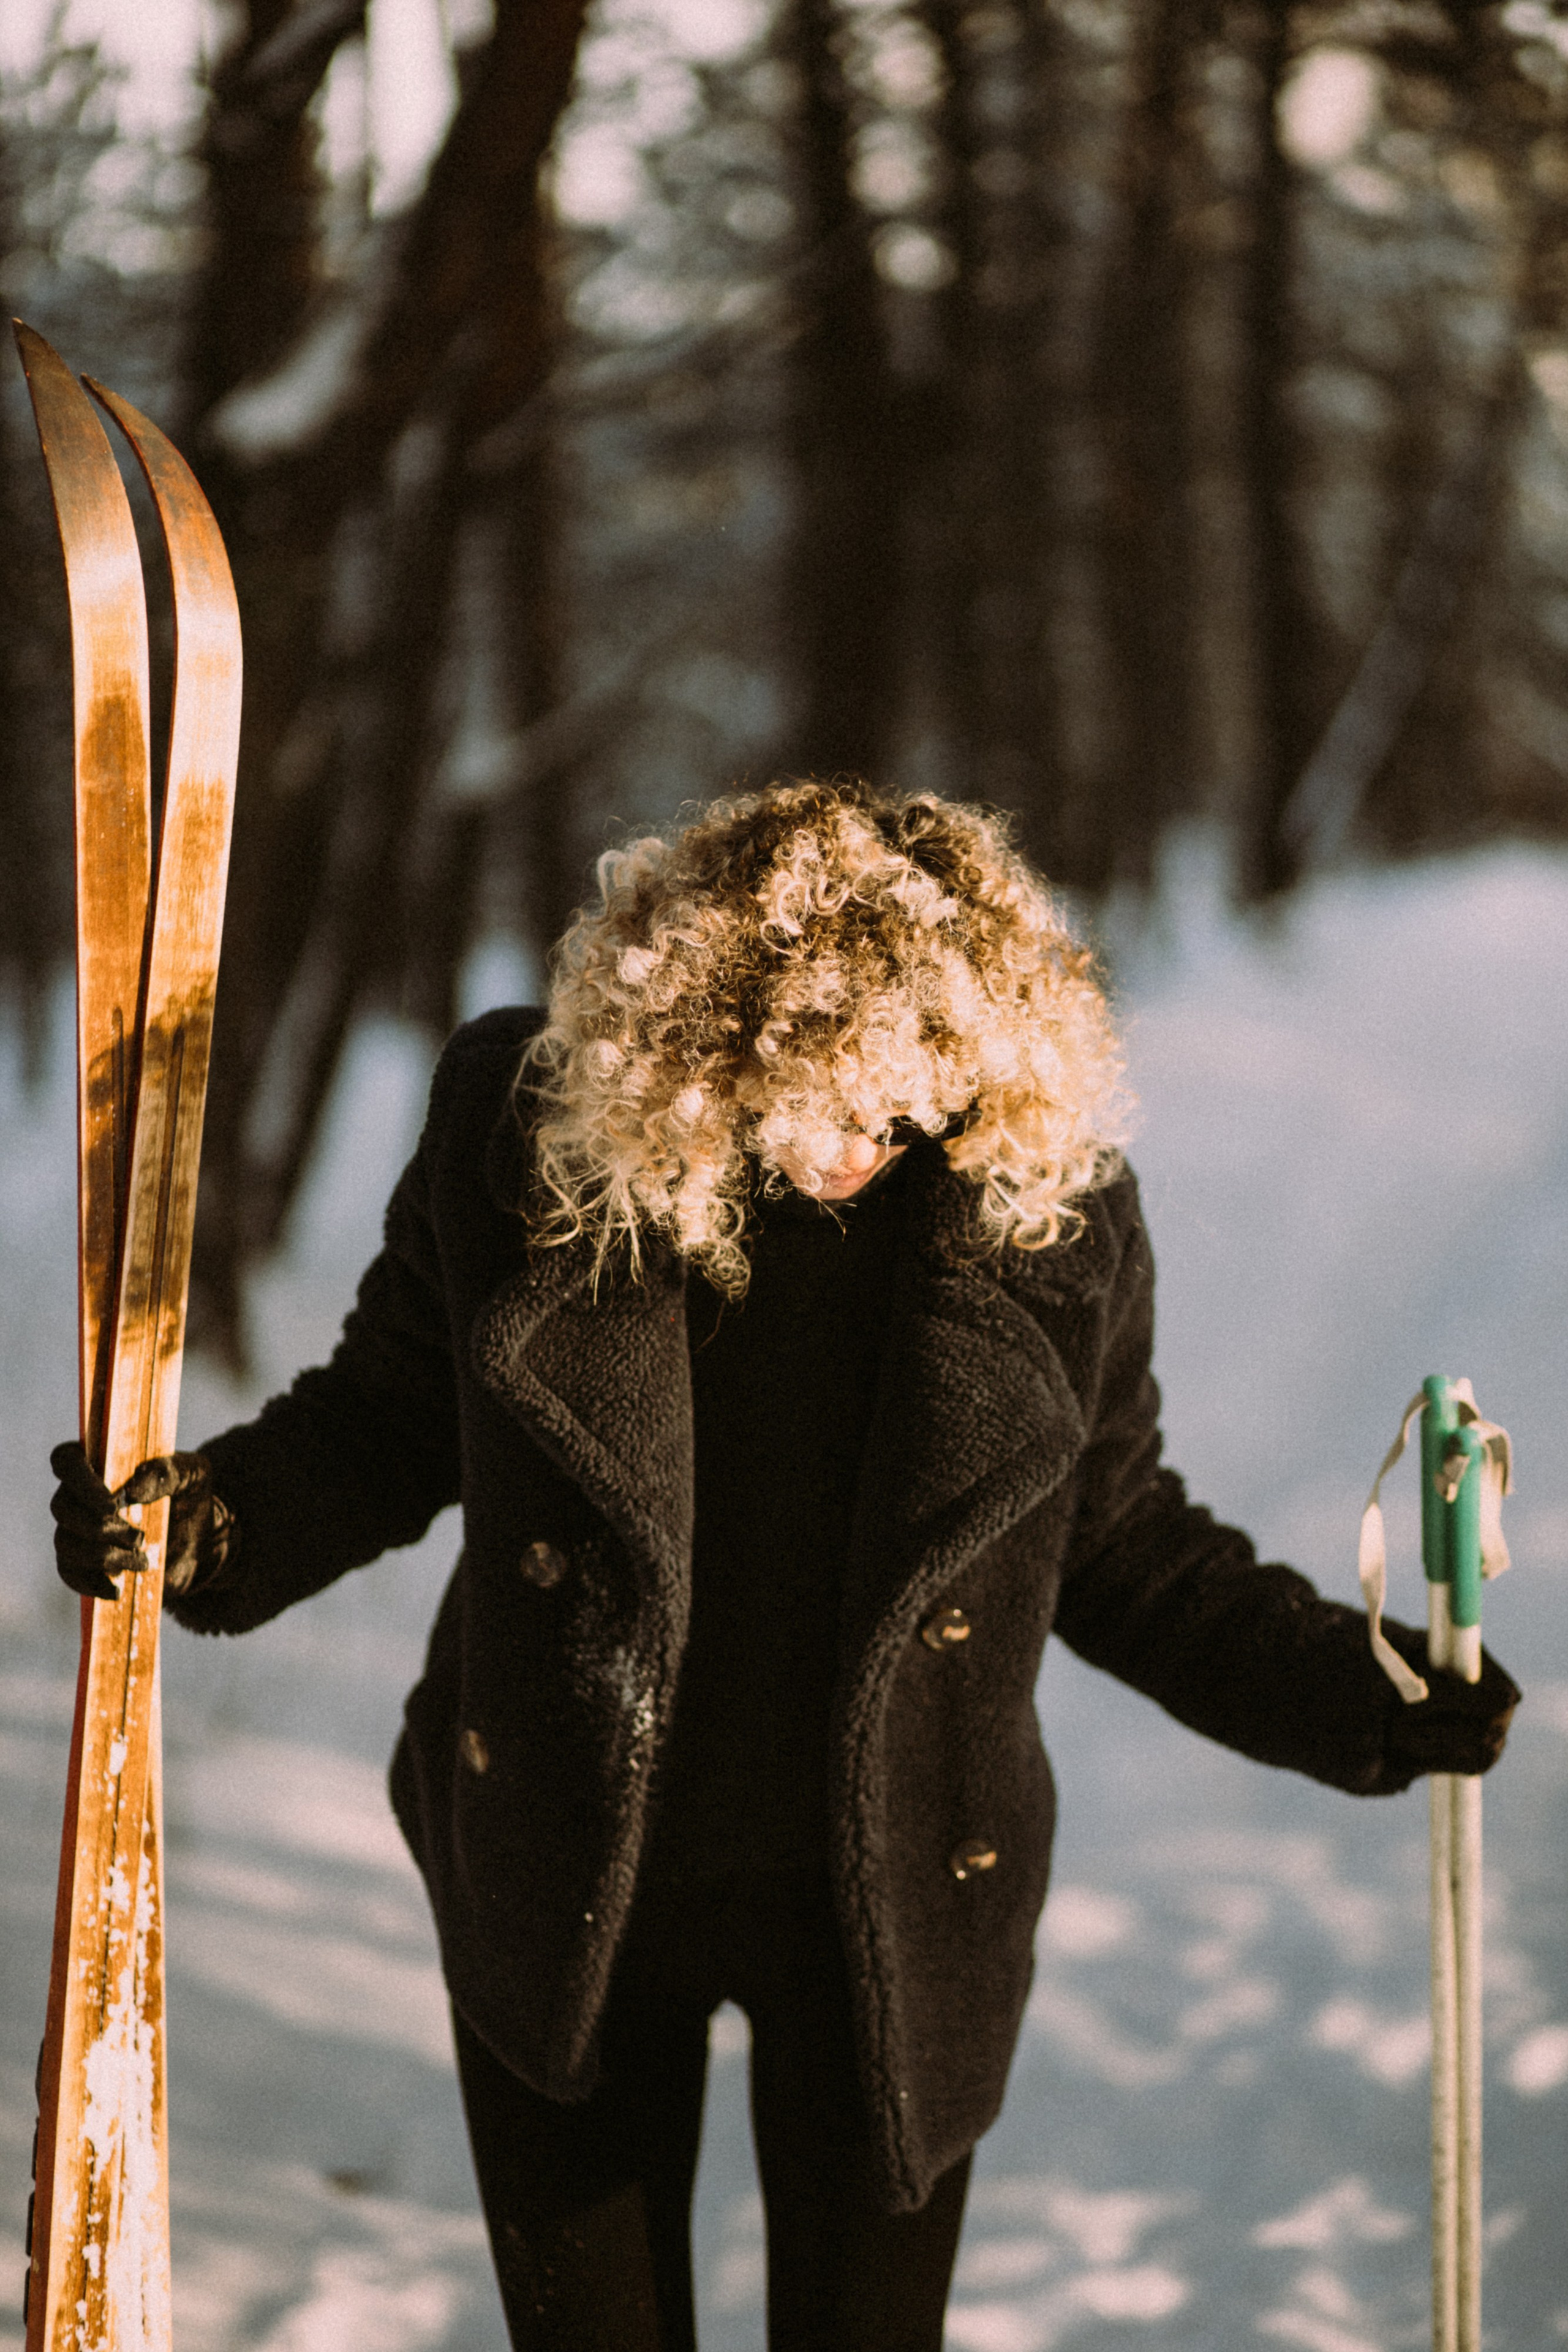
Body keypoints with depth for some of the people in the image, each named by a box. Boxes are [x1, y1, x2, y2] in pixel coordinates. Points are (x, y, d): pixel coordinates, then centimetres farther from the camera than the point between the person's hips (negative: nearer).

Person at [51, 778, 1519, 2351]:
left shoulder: (1049, 1207, -14)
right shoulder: (522, 1127, -15)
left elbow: (1117, 1544, 0)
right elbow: (389, 1421, -1)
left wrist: (1352, 1694, -9)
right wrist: (209, 1525, -18)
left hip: (890, 1909, 0)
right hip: (561, 1884, 1)